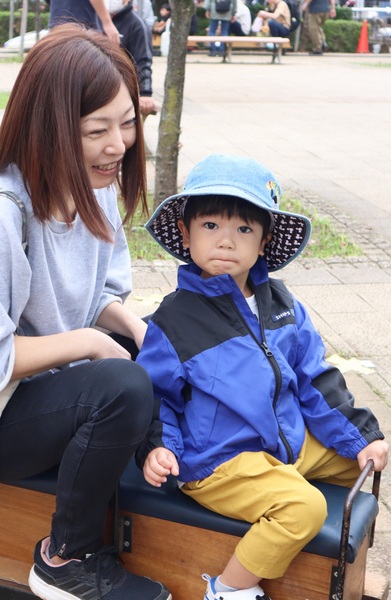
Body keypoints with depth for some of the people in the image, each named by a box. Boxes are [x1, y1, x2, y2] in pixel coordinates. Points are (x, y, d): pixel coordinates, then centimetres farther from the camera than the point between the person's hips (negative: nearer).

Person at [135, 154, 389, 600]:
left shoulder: (280, 302, 4)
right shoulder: (174, 321, -12)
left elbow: (315, 379, 9)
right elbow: (155, 396, -6)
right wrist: (156, 447, -24)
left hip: (290, 442, 8)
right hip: (218, 461, -7)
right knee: (302, 506, -26)